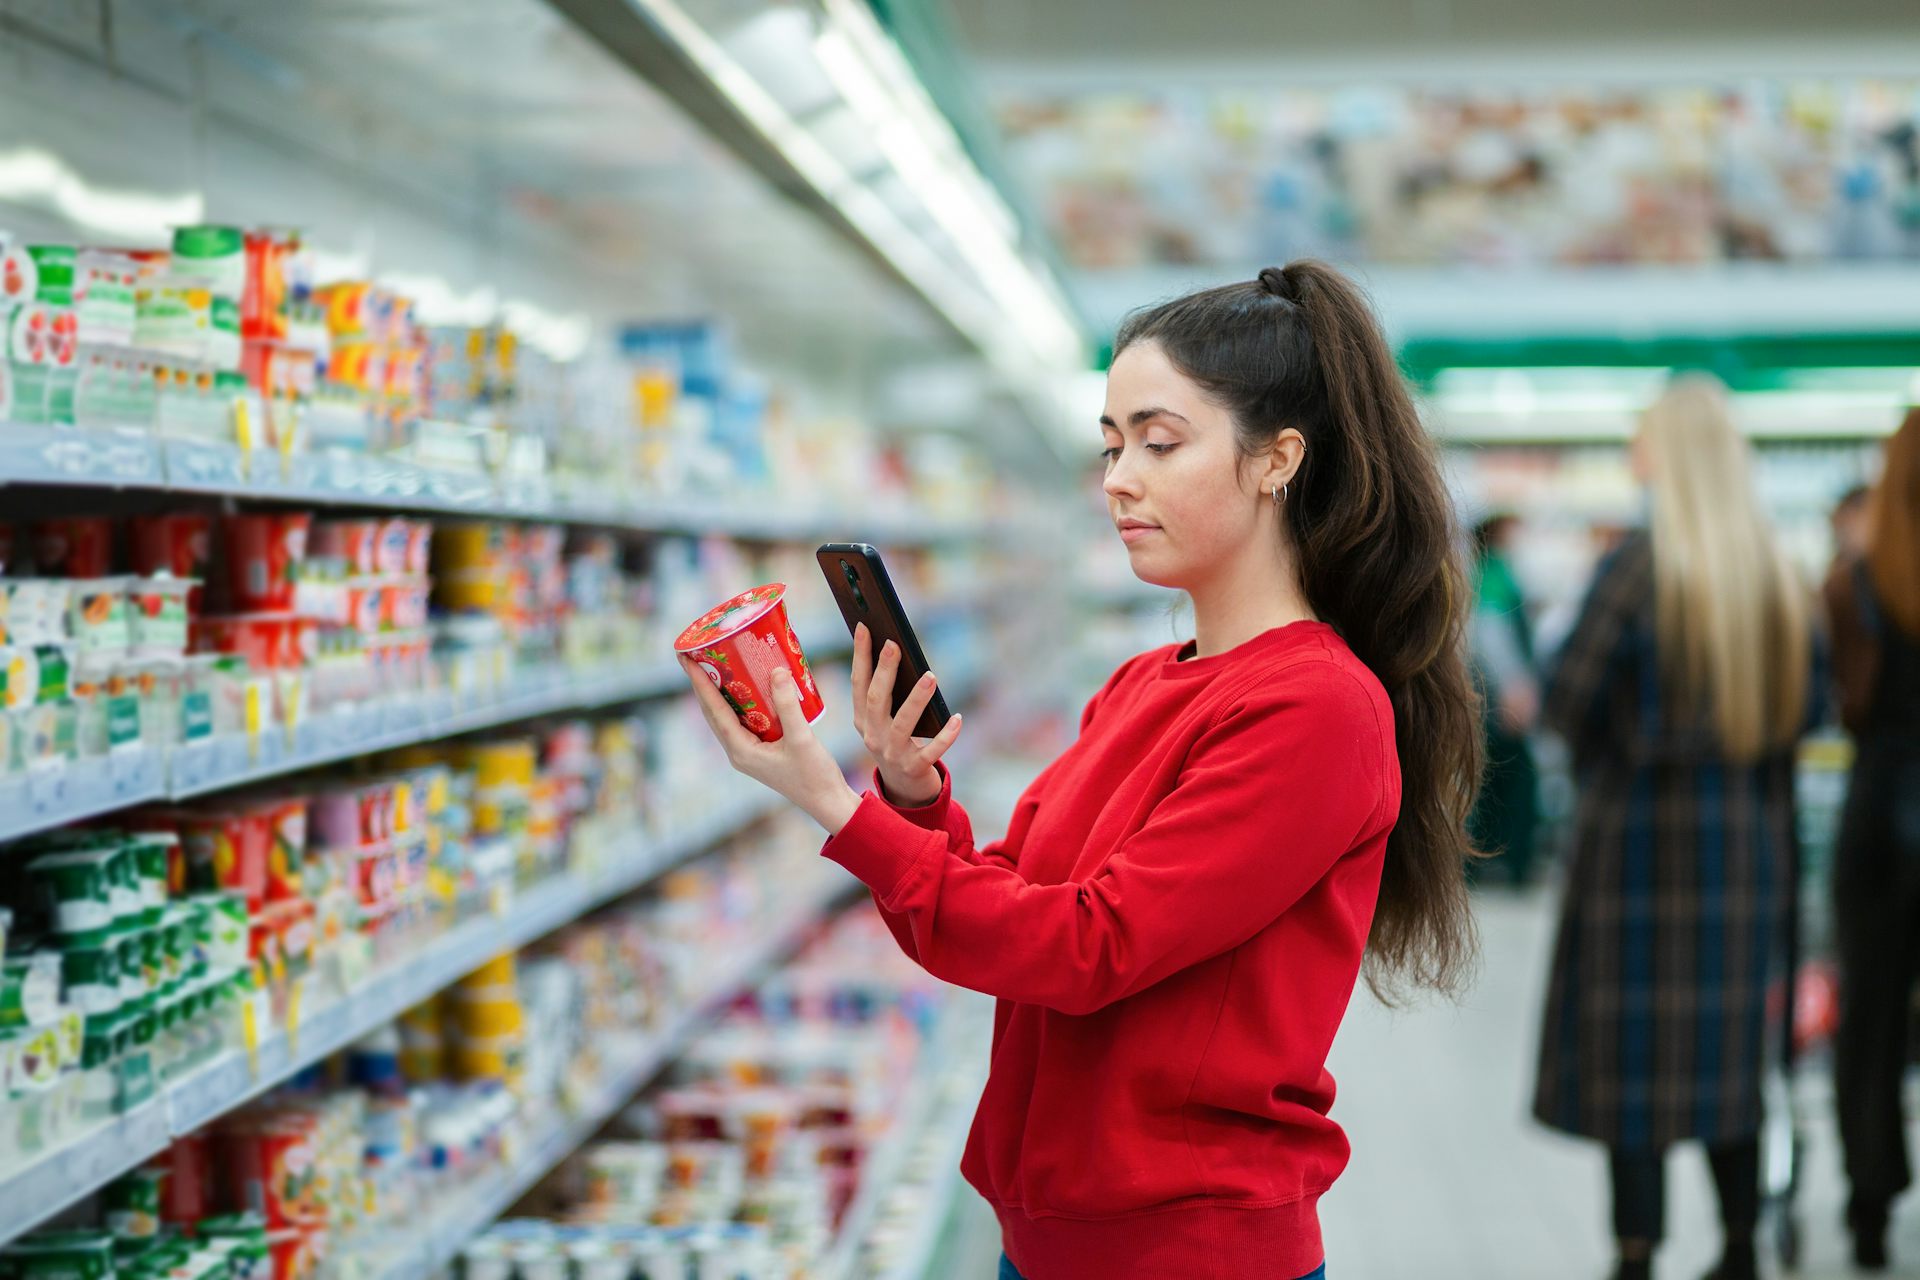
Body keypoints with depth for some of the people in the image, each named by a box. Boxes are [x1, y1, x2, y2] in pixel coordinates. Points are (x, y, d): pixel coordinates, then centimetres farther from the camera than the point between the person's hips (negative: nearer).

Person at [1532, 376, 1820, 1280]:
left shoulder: (1639, 565, -13)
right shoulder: (1778, 576, 4)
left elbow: (1567, 695, -14)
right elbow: (1802, 707, 8)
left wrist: (1597, 747, 5)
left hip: (1640, 831, -5)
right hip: (1746, 834, 5)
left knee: (1629, 1046, 2)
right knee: (1726, 1046, 15)